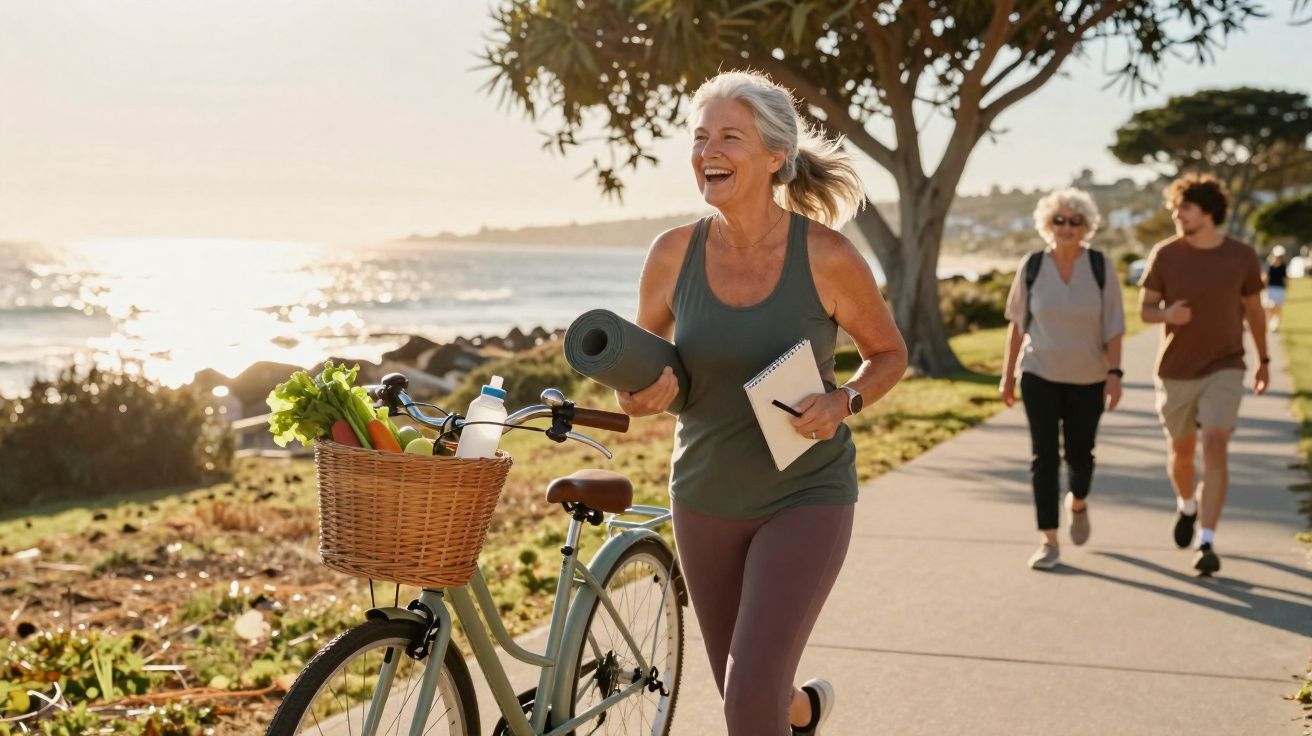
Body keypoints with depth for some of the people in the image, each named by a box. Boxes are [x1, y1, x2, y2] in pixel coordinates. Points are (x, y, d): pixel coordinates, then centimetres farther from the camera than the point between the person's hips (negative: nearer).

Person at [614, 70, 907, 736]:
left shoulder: (827, 257, -15)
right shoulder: (674, 253, -8)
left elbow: (889, 354, 1)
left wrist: (843, 402, -18)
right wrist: (640, 393, -17)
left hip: (806, 498, -4)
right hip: (706, 499, 4)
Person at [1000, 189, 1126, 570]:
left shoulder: (1101, 269, -6)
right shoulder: (1032, 267, -4)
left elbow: (1113, 328, -5)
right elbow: (1017, 323, 3)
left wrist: (1114, 374, -14)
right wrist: (1007, 374, 4)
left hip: (1087, 379, 0)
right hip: (1039, 375, 0)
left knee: (1079, 454, 9)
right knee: (1044, 456, -6)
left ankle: (1078, 503, 42)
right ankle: (1049, 541, -2)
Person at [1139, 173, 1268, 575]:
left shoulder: (1242, 256, -5)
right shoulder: (1165, 254, -7)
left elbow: (1253, 309, 9)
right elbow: (1145, 309, -1)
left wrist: (1264, 360, 18)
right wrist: (1167, 314, -25)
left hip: (1224, 369, -1)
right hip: (1176, 371, 1)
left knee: (1215, 448, -16)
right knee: (1182, 451, 14)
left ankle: (1206, 544, -16)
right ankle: (1187, 505, 46)